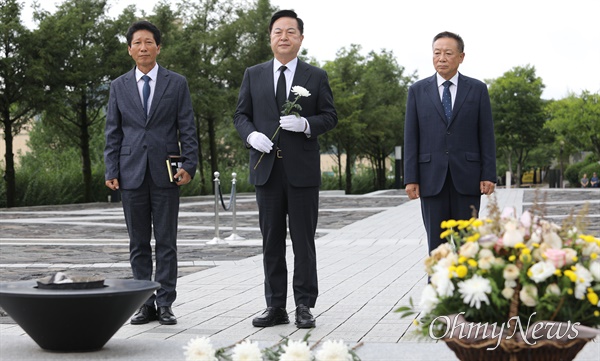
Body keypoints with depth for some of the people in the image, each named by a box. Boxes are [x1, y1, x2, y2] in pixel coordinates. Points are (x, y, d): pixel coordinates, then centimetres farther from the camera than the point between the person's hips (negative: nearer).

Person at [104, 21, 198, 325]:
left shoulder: (177, 83, 5)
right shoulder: (119, 86, 10)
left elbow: (187, 128, 3)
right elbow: (113, 133, 9)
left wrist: (189, 165, -8)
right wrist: (111, 171, 0)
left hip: (165, 174, -2)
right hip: (132, 174, 2)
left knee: (166, 243, 0)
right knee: (138, 243, 5)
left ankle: (165, 305, 6)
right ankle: (145, 304, 12)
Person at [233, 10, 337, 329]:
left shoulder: (316, 77, 7)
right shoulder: (253, 75, 11)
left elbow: (330, 116, 4)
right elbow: (241, 115, 11)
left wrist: (306, 124, -15)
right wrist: (251, 134, -10)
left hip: (302, 169, -2)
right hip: (266, 168, 2)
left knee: (303, 240, 1)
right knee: (271, 241, 6)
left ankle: (304, 306, 8)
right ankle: (275, 306, 13)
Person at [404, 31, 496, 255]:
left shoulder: (477, 89, 6)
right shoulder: (417, 91, 7)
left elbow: (486, 135, 4)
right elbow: (411, 137, 5)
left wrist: (489, 175, -4)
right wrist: (411, 178, -2)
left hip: (467, 177, 0)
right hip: (431, 178, 1)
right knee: (436, 243, 3)